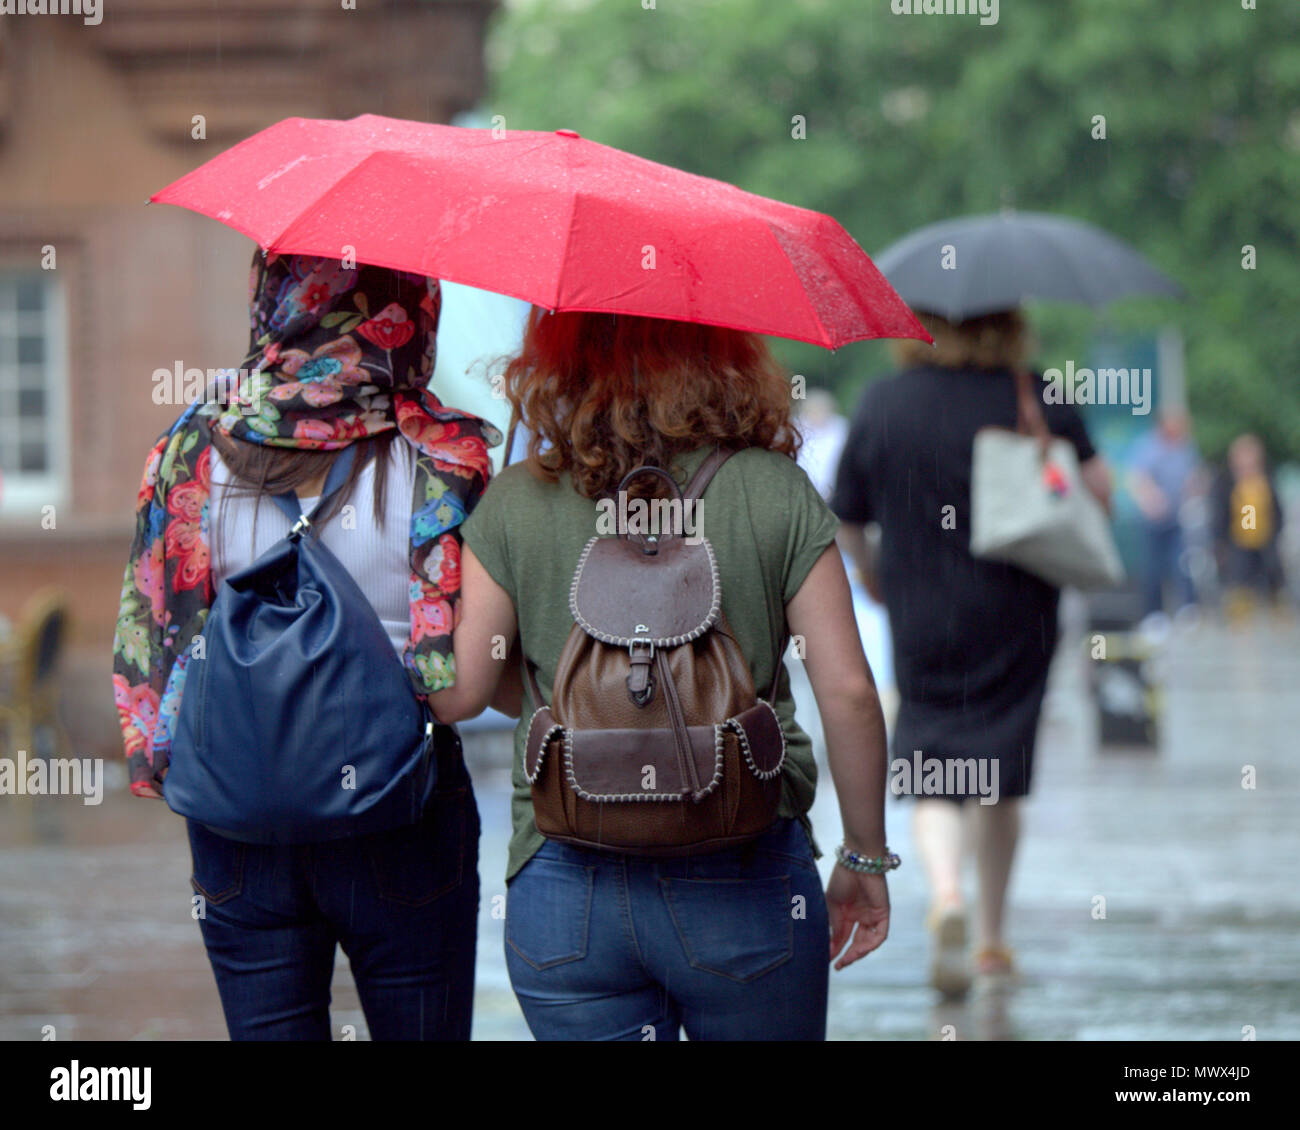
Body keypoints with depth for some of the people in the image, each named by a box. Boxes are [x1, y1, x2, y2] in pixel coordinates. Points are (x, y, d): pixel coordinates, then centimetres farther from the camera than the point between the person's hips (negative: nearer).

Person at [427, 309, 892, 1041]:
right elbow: (848, 691, -6)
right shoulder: (774, 492, -3)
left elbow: (454, 695, -1)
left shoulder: (515, 505, -1)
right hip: (743, 889, -1)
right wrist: (865, 858, 6)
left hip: (562, 890, 1)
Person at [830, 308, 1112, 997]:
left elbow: (845, 520, 4)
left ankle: (945, 894, -24)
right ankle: (992, 939, 20)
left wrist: (873, 578, 22)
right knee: (999, 781, 14)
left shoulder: (882, 405, -2)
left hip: (921, 623, 0)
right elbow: (1099, 487, -11)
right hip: (1014, 619, 0)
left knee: (933, 782, 4)